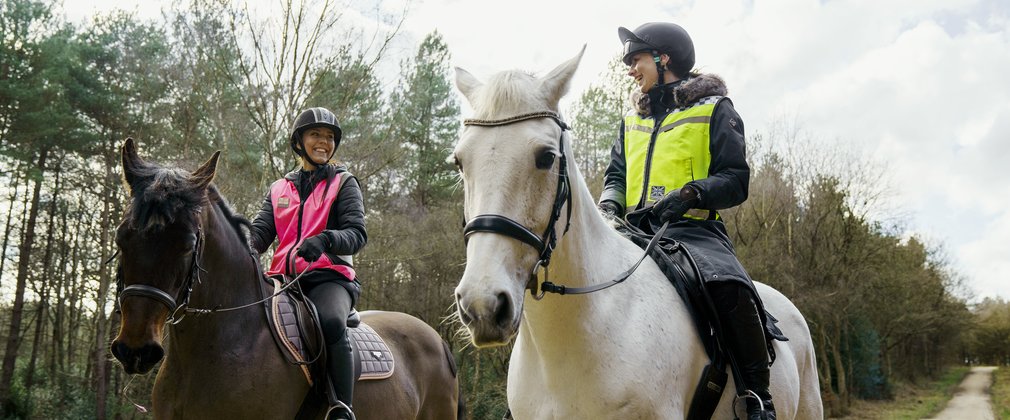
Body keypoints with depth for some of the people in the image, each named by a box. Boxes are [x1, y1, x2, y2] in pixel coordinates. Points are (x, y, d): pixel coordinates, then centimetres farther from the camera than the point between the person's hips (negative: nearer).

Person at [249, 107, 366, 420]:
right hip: (284, 277, 4)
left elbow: (357, 233, -2)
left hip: (329, 276, -4)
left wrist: (324, 240, -24)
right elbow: (260, 231, 11)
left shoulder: (343, 183, 11)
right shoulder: (279, 189, 22)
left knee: (332, 321, -36)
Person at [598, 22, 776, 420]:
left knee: (729, 286, -35)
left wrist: (692, 193, -20)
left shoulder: (713, 110, 5)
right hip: (635, 230, 6)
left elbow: (736, 180, -2)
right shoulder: (632, 119, 22)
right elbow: (616, 173, 23)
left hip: (692, 229, -6)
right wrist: (610, 202, 0)